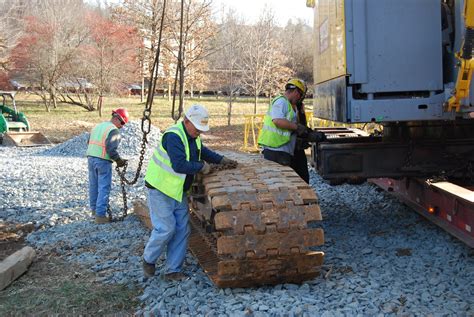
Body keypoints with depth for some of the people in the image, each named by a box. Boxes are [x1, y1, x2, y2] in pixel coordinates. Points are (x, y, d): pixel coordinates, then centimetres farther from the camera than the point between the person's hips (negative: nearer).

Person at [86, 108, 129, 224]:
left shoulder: (97, 126, 15)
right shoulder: (114, 130, -11)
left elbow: (89, 143, 16)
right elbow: (111, 149, -20)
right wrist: (119, 161, -8)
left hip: (90, 158, 8)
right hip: (103, 161, -8)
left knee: (94, 185, 19)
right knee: (104, 188, -3)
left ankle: (94, 208, 32)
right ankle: (100, 215, -5)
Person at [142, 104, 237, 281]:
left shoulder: (194, 136, 6)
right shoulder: (173, 136, -24)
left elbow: (203, 151, 25)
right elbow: (179, 165, -34)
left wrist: (221, 160, 12)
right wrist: (201, 167, -23)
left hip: (179, 192, 9)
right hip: (161, 189, -9)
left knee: (182, 231, 6)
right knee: (166, 229, -9)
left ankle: (173, 271, 15)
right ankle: (148, 260, 17)